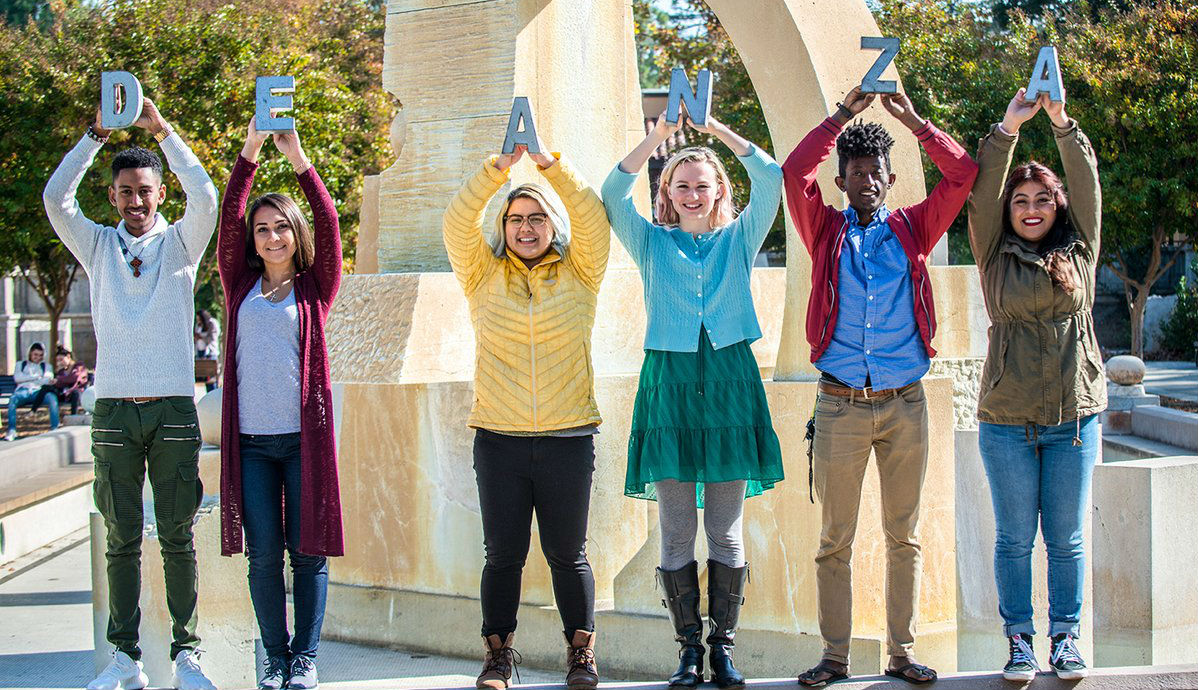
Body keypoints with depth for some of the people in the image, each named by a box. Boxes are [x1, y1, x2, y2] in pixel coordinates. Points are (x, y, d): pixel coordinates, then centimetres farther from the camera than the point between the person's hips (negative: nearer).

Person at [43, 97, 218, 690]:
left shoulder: (179, 243, 6)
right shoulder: (98, 246, 10)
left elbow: (205, 199, -12)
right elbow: (56, 199, -4)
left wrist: (161, 130, -13)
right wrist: (98, 133, -9)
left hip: (173, 407, -1)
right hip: (115, 410, 1)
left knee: (177, 537, 0)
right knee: (123, 538, 3)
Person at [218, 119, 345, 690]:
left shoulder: (315, 288, 7)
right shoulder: (241, 286, 11)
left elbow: (328, 225, -5)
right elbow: (228, 218, 1)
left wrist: (299, 160, -11)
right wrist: (250, 152, -7)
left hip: (303, 433, -1)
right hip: (251, 437, 1)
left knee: (307, 549, 1)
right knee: (263, 552, 2)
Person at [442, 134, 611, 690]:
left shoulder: (578, 276, 7)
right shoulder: (484, 277, 8)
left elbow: (592, 219, -6)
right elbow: (457, 222, -4)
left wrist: (551, 164, -13)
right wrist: (499, 168, -12)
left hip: (568, 437, 0)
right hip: (499, 437, 1)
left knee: (567, 552, 5)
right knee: (503, 553, 4)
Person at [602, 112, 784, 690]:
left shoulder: (739, 240, 12)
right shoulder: (652, 243, 12)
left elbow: (771, 180, 1)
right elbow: (614, 194, -2)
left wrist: (717, 130, -1)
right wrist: (658, 135, -6)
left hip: (729, 382, 0)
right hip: (669, 383, 0)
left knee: (726, 531, 2)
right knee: (676, 532, 0)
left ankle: (723, 643, 9)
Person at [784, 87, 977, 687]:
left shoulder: (912, 229, 9)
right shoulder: (826, 232, 7)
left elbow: (963, 175, 1)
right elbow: (795, 172, -8)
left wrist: (913, 120, -2)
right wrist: (845, 113, -6)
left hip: (905, 405, 1)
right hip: (839, 406, -1)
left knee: (904, 536, 6)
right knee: (835, 539, 2)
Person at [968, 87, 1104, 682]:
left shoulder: (1079, 251, 9)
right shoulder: (996, 257, 5)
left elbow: (1087, 184, 1)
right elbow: (983, 192, -4)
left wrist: (1061, 122, -7)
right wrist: (1008, 128, -9)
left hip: (1075, 416, 1)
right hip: (1007, 420, -1)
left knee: (1066, 538, 7)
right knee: (1014, 538, 4)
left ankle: (1065, 638, 17)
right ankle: (1019, 639, 14)